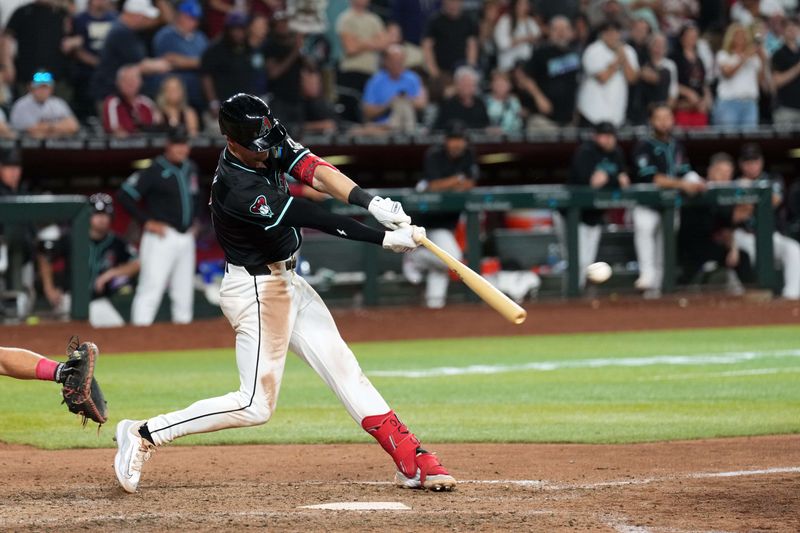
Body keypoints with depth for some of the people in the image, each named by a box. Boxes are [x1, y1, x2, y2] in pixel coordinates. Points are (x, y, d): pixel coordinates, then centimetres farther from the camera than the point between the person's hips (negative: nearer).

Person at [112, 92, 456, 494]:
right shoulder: (236, 189, -29)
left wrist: (371, 202, -32)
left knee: (343, 368, 6)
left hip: (286, 281, 9)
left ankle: (412, 461, 6)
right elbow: (310, 218, -29)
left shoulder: (271, 143, -5)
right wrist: (384, 239, -28)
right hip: (256, 291, -9)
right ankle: (145, 434, 0)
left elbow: (315, 172, -15)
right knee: (256, 405, -8)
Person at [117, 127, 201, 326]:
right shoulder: (154, 171, -12)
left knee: (184, 289, 11)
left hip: (186, 238, 7)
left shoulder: (190, 169, 11)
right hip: (161, 237, -7)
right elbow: (125, 195, -15)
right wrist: (147, 222, -15)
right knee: (151, 286, -13)